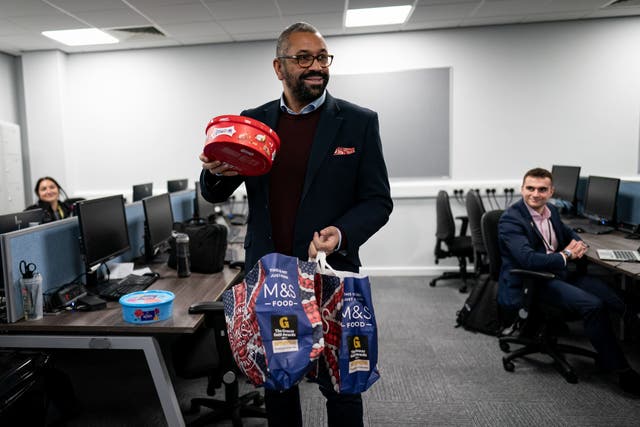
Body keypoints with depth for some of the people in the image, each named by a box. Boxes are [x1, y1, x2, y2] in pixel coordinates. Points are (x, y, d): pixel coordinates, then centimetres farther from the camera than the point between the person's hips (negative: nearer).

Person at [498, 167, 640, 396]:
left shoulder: (551, 211, 11)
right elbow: (528, 259, -26)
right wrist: (566, 255, -12)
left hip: (558, 273, 8)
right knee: (592, 306, -24)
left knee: (611, 295, -16)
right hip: (530, 283, -8)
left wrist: (578, 244, 3)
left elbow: (570, 234, 28)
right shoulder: (511, 219, -15)